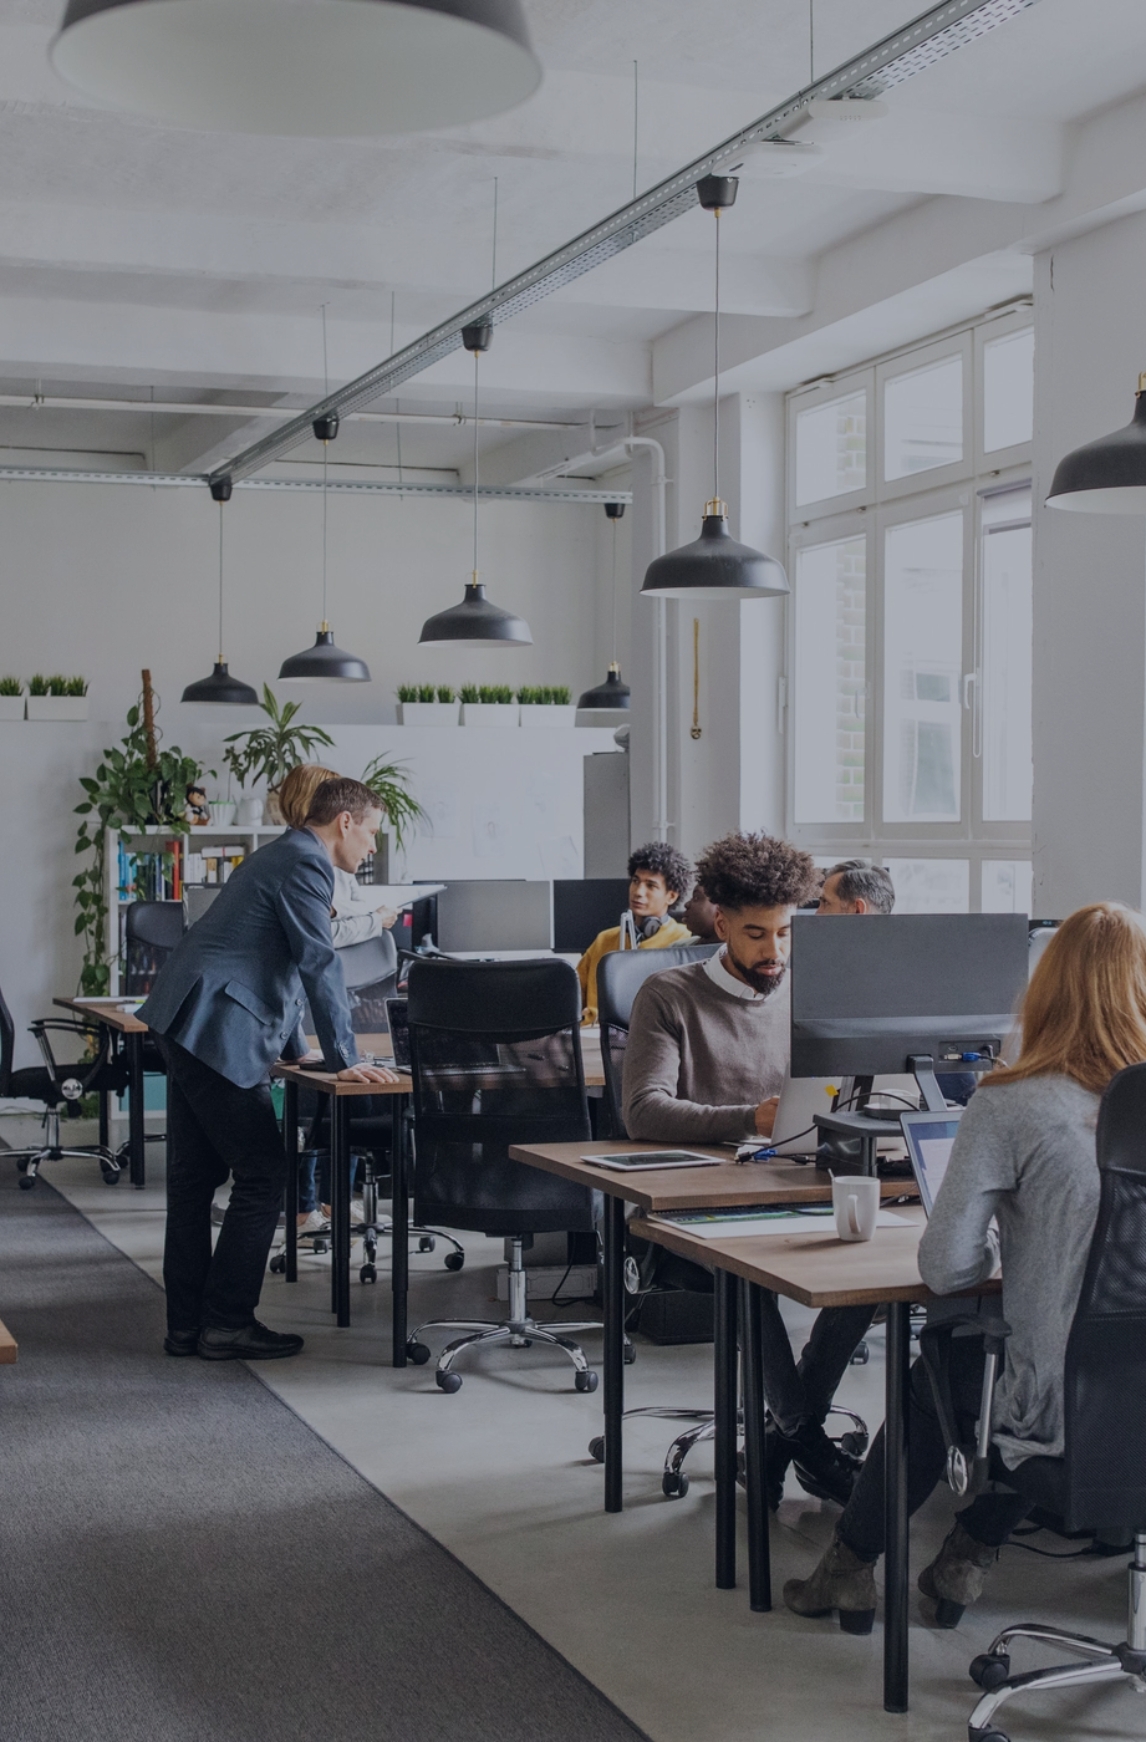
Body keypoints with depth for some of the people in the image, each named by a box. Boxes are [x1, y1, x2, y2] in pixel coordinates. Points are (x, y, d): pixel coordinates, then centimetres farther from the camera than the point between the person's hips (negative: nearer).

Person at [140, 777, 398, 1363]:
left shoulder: (283, 856, 22)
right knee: (262, 1177, -5)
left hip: (187, 1027, 11)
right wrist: (344, 1060, -13)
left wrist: (294, 1049, 30)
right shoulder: (305, 865, -11)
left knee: (194, 1179, 11)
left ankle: (185, 1324, 16)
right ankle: (227, 1323, 0)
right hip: (217, 1032, -11)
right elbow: (319, 965, -16)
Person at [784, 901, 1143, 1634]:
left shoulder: (1009, 1108, -15)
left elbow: (945, 1268, -13)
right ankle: (972, 1553, 42)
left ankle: (851, 1566, 44)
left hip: (1057, 1415, -3)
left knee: (935, 1371, 30)